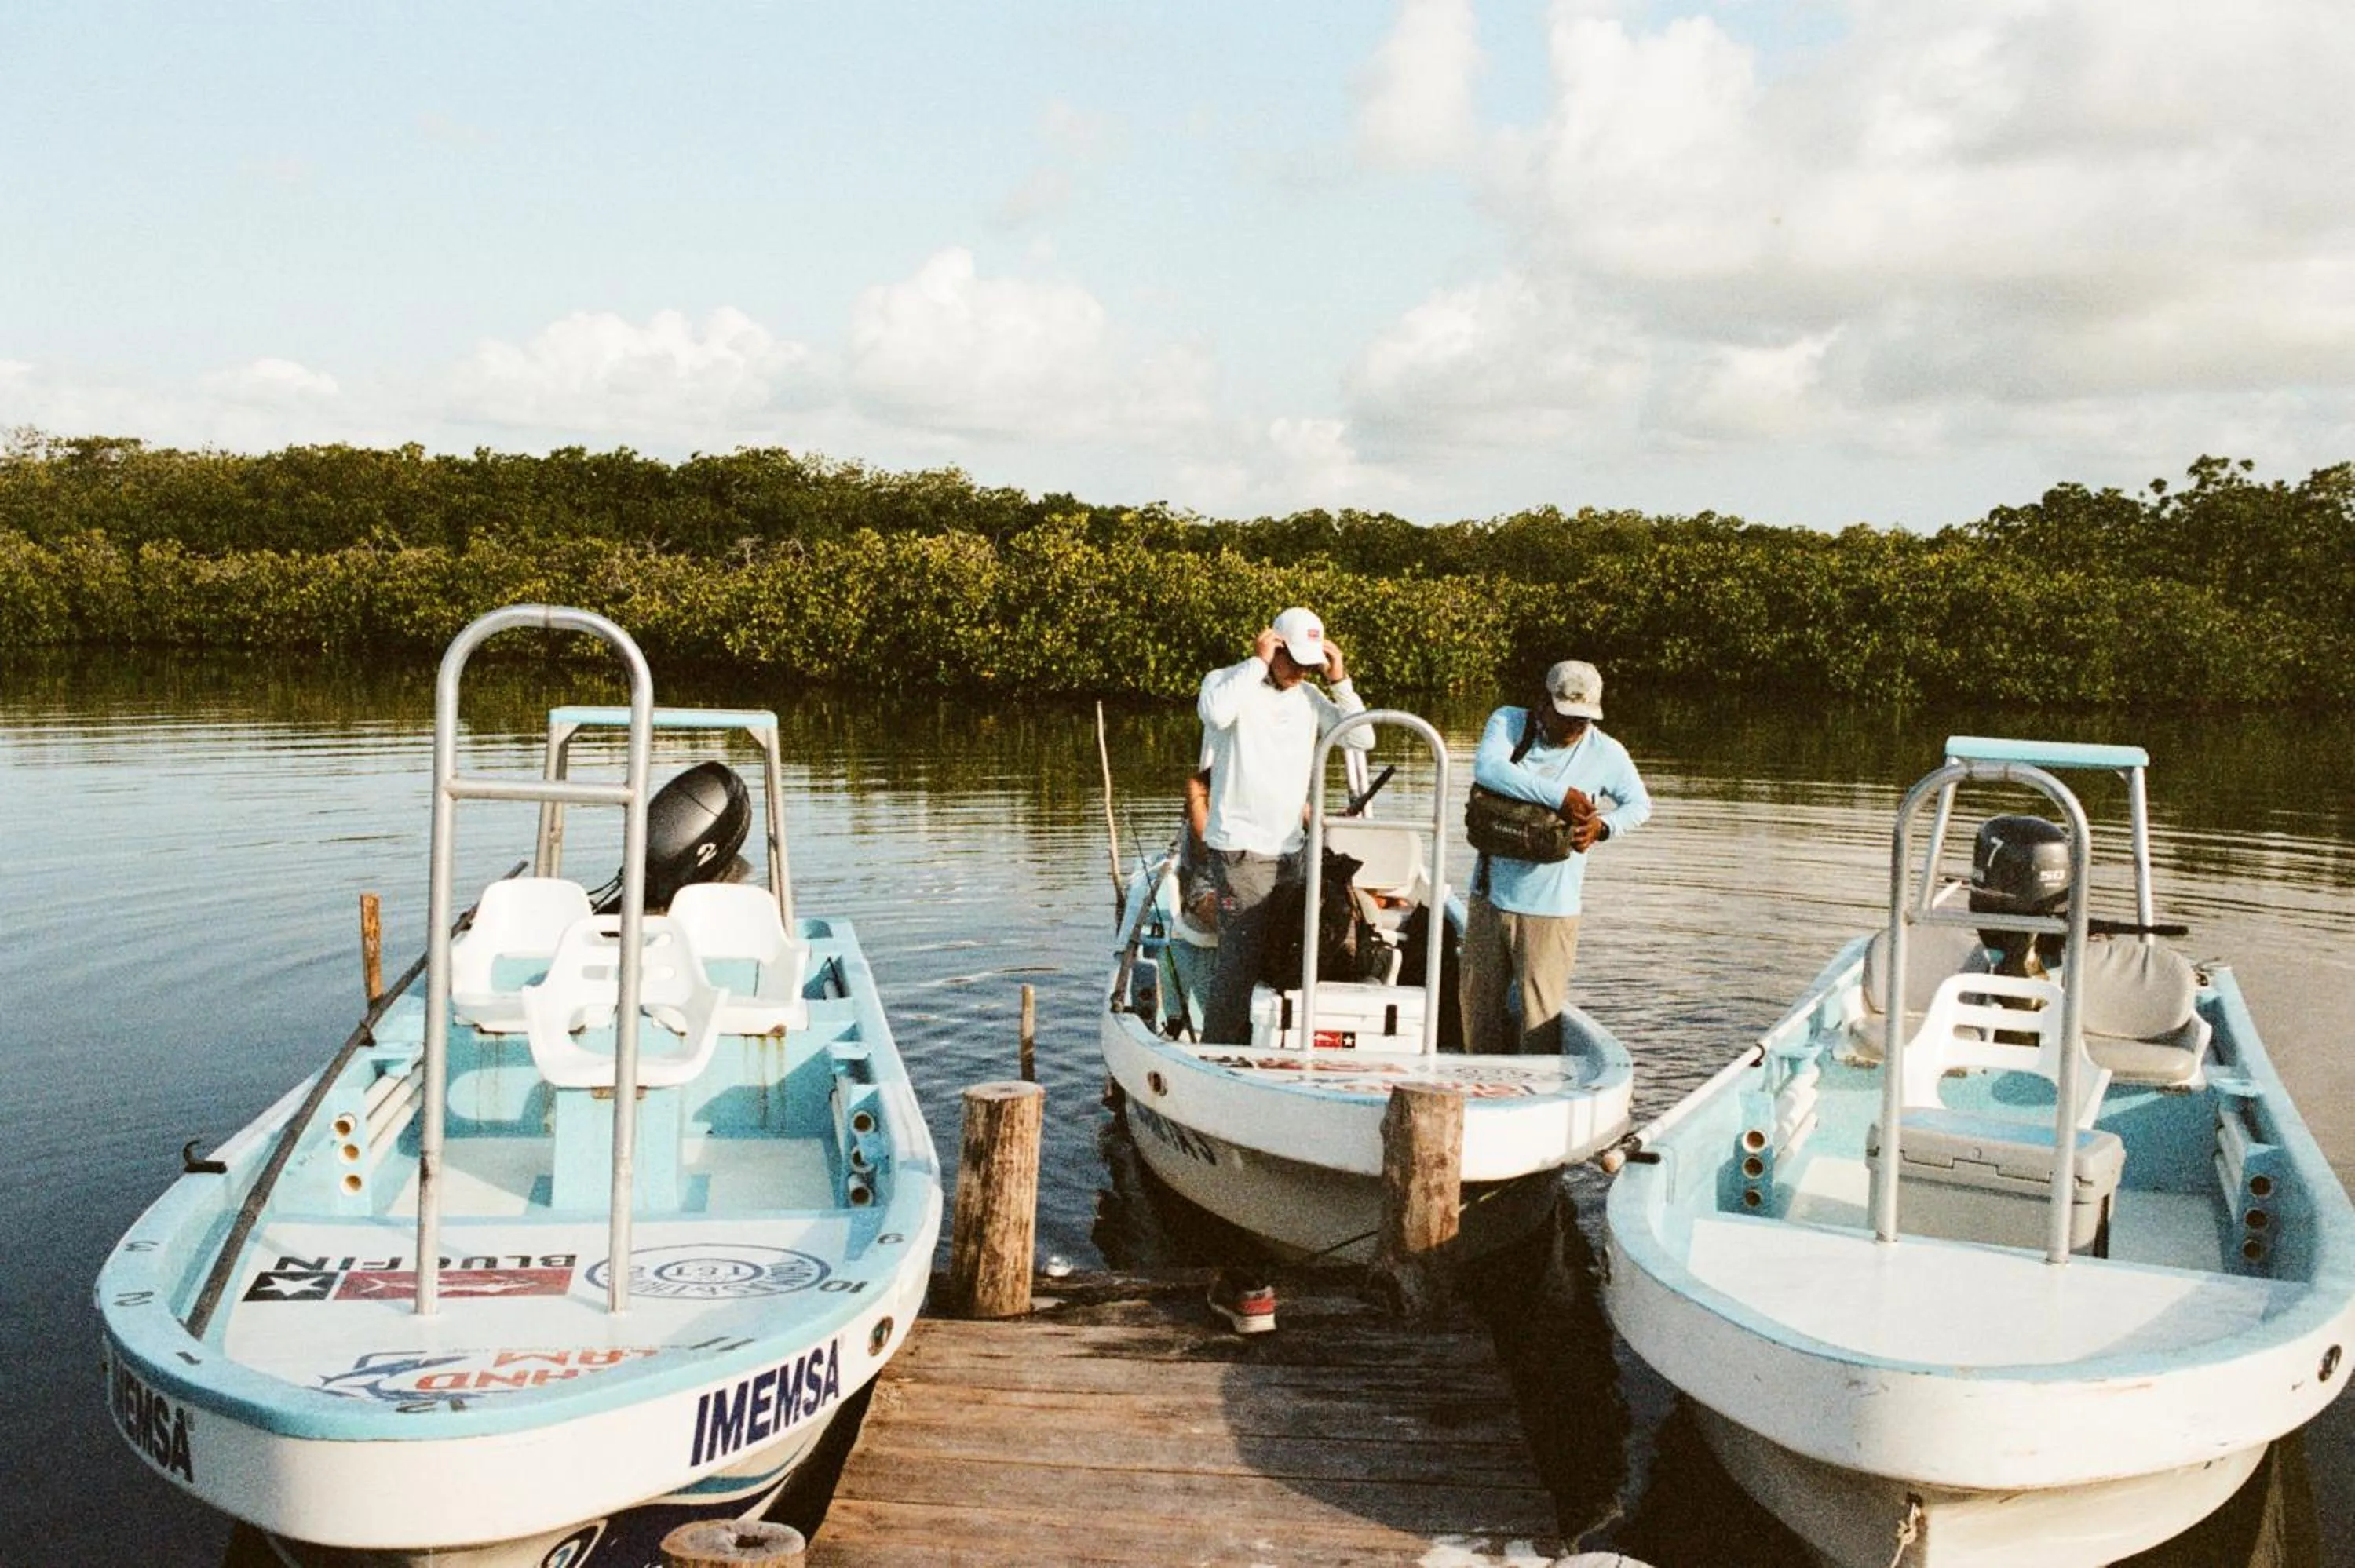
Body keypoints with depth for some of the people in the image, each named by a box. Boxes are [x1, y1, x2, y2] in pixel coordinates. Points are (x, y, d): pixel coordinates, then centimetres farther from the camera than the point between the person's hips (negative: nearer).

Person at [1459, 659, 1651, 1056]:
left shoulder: (1606, 752, 0)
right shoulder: (1509, 722, -2)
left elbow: (1640, 805, 14)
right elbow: (1487, 769, -22)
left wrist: (1603, 826, -8)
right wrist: (1560, 796, -27)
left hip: (1549, 906, -2)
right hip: (1490, 893, 2)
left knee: (1541, 1014, -5)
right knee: (1477, 1000, 13)